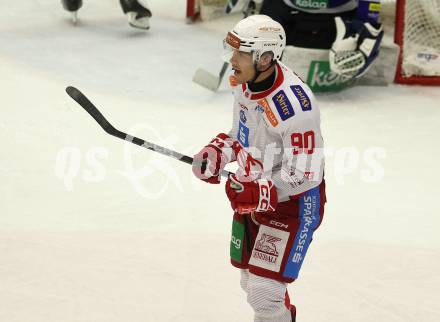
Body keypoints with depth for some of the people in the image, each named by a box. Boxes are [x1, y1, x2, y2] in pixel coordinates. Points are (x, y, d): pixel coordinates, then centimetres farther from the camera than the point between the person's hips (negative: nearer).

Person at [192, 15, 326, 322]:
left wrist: (257, 192, -32)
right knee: (251, 281, 22)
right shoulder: (246, 82, -5)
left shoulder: (294, 104, -32)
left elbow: (304, 175, -28)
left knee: (264, 289, -12)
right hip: (253, 194, 9)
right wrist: (216, 153, -4)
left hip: (293, 201, -9)